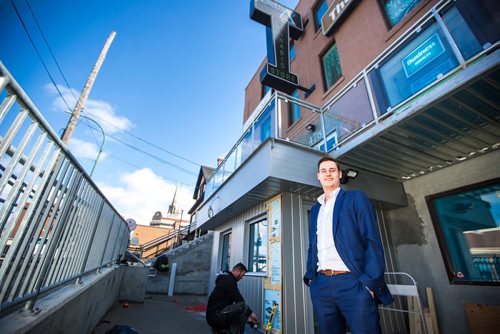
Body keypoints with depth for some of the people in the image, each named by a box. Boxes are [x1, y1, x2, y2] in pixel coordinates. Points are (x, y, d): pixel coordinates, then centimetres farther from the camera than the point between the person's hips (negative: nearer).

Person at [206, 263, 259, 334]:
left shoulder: (226, 279, 19)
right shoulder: (228, 279, -13)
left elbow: (235, 301, 21)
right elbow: (239, 300, -16)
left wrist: (247, 316, 18)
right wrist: (250, 313, -1)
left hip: (213, 317, 11)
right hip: (216, 315, -11)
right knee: (242, 306, -21)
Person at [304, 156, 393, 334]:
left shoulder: (356, 198, 2)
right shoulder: (315, 209, 16)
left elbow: (372, 240, -6)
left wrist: (370, 281, -14)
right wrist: (310, 276, 7)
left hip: (353, 283, -4)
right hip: (321, 285, 5)